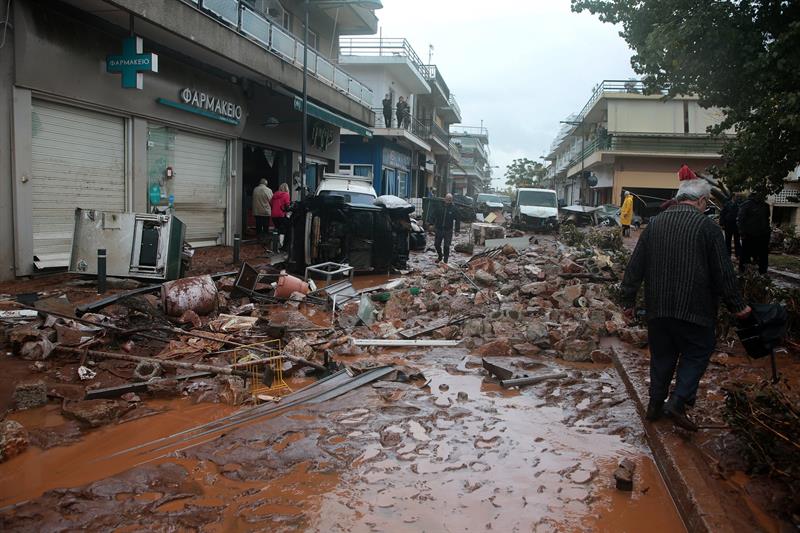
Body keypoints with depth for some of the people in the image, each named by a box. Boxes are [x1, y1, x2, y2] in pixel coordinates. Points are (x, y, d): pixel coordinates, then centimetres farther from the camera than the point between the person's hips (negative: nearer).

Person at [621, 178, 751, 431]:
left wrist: (629, 300, 13)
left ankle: (655, 405, 23)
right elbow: (723, 272, -6)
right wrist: (737, 306, 5)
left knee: (662, 355, 16)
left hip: (657, 307, 5)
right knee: (697, 353, 11)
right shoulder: (707, 226, -8)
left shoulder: (655, 223, 5)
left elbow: (635, 266, 6)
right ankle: (678, 402, 0)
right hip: (693, 308, -4)